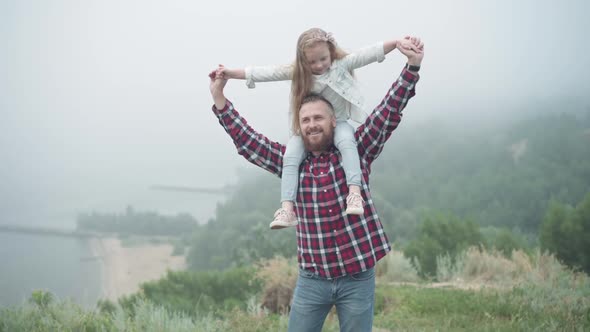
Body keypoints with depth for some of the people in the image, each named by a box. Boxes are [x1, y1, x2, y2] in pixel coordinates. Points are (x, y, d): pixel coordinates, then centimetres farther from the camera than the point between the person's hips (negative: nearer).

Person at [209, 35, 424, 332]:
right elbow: (246, 141, 7)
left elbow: (389, 111, -7)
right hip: (312, 278, 2)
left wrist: (412, 66, -16)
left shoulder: (356, 150, 0)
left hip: (358, 277, -2)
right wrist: (219, 97, 2)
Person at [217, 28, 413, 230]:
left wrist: (398, 42, -29)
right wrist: (231, 73, -15)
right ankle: (287, 209, -27)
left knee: (346, 142, -36)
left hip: (338, 123, -2)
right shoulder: (297, 73, -7)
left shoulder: (342, 64, -11)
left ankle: (355, 193, -45)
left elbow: (369, 54, -18)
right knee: (290, 157, -22)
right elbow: (268, 73, -11)